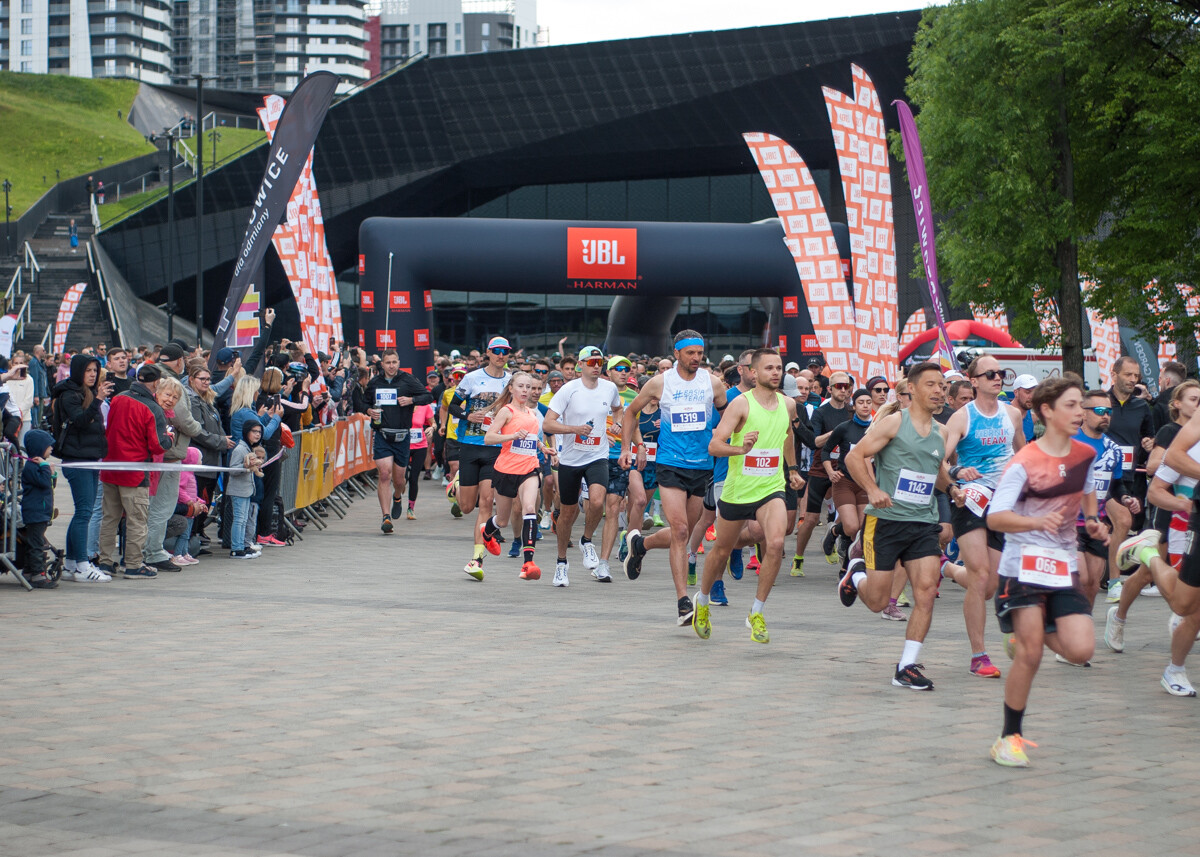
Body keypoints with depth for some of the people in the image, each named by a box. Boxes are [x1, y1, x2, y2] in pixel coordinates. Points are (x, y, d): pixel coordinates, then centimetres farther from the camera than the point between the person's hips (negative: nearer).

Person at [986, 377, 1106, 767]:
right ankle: (1010, 737, 7)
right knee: (1029, 656, -9)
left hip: (1064, 567, 5)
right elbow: (995, 517, -20)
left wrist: (1093, 521, 9)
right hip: (1023, 566, -5)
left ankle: (1030, 635, 23)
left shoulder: (1085, 454, 4)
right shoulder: (1025, 463, -14)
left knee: (1081, 650, -9)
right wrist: (1038, 521, -36)